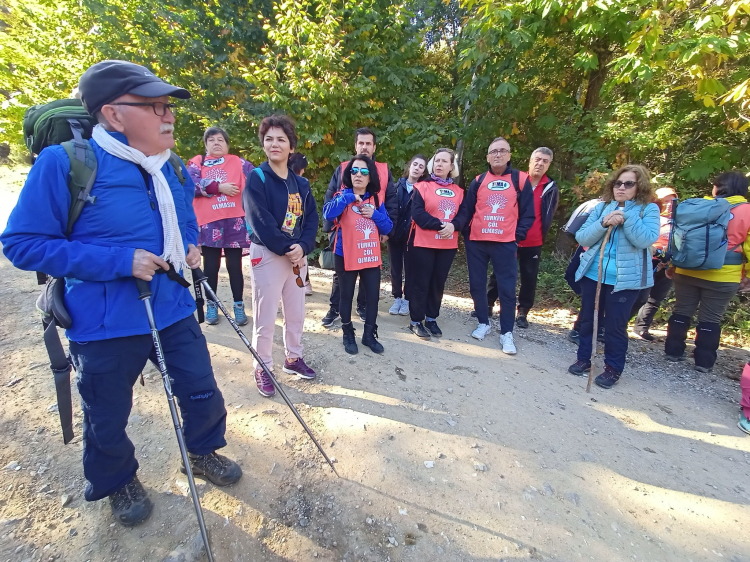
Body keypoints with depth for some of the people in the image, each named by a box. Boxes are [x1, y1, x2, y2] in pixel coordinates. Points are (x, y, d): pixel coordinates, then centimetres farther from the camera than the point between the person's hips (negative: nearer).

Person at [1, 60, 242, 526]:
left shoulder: (175, 170, 4)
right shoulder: (64, 163, -15)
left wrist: (191, 248, -1)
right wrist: (118, 260, -23)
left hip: (174, 310, 5)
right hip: (105, 326, -4)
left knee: (204, 393, 15)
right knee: (107, 419, 17)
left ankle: (203, 452, 45)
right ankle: (117, 481, 48)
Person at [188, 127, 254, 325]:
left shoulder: (238, 163, 8)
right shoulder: (197, 162, 8)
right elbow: (192, 184, -9)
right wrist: (219, 187, -13)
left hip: (234, 222, 0)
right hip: (209, 223, 1)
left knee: (234, 266, 6)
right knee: (211, 266, 10)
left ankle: (239, 306, 16)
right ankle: (211, 305, 24)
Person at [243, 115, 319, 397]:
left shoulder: (301, 183, 10)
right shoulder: (256, 178, -6)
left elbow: (312, 218, 3)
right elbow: (260, 221, -16)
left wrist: (302, 246, -13)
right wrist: (286, 248, -16)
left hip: (298, 255, 6)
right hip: (267, 255, -5)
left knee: (296, 313, 14)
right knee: (265, 317, 2)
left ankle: (293, 357, 33)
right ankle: (263, 368, 18)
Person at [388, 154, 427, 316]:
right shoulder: (398, 185, 5)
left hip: (412, 235, -2)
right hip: (395, 233, 2)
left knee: (409, 268, 7)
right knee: (395, 267, 9)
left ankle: (407, 299, 20)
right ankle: (397, 297, 22)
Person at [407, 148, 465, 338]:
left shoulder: (458, 191, 11)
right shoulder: (422, 186, -1)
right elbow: (418, 214, -13)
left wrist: (453, 226, -18)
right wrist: (440, 225, -20)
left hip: (448, 245, 4)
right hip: (423, 243, -4)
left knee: (438, 283, 11)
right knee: (420, 283, 1)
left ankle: (431, 319, 24)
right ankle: (416, 321, 13)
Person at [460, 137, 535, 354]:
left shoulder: (521, 179, 3)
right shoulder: (478, 181, 8)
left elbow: (527, 213, 5)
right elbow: (466, 210, 9)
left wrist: (517, 236, -4)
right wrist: (466, 235, 1)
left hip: (505, 244, -2)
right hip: (477, 242, 2)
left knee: (507, 288, 0)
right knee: (477, 284, 8)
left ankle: (507, 333, 12)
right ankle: (483, 323, 27)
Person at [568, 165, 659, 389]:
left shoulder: (648, 210, -2)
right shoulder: (602, 207, 6)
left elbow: (646, 240, -17)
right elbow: (582, 238, -2)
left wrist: (627, 215, -21)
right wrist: (603, 223, -18)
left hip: (625, 279, -3)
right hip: (592, 274, 4)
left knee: (616, 325, 4)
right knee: (587, 319, 12)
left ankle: (613, 368, 21)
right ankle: (583, 359, 29)